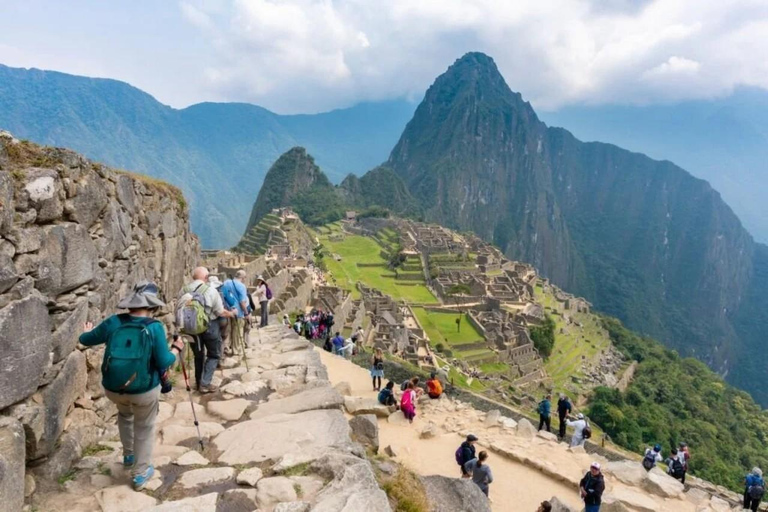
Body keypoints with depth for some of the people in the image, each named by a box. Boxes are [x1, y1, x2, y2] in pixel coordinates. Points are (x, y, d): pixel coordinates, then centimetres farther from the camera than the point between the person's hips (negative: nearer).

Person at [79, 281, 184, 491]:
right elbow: (164, 363, -17)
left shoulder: (113, 322, -8)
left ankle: (129, 455, 47)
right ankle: (140, 474, 29)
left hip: (112, 388, 4)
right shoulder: (154, 327, -19)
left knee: (125, 414, 35)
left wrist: (86, 332, 31)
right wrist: (176, 349, 1)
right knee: (144, 429, 19)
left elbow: (85, 340, 8)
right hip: (144, 391, -4)